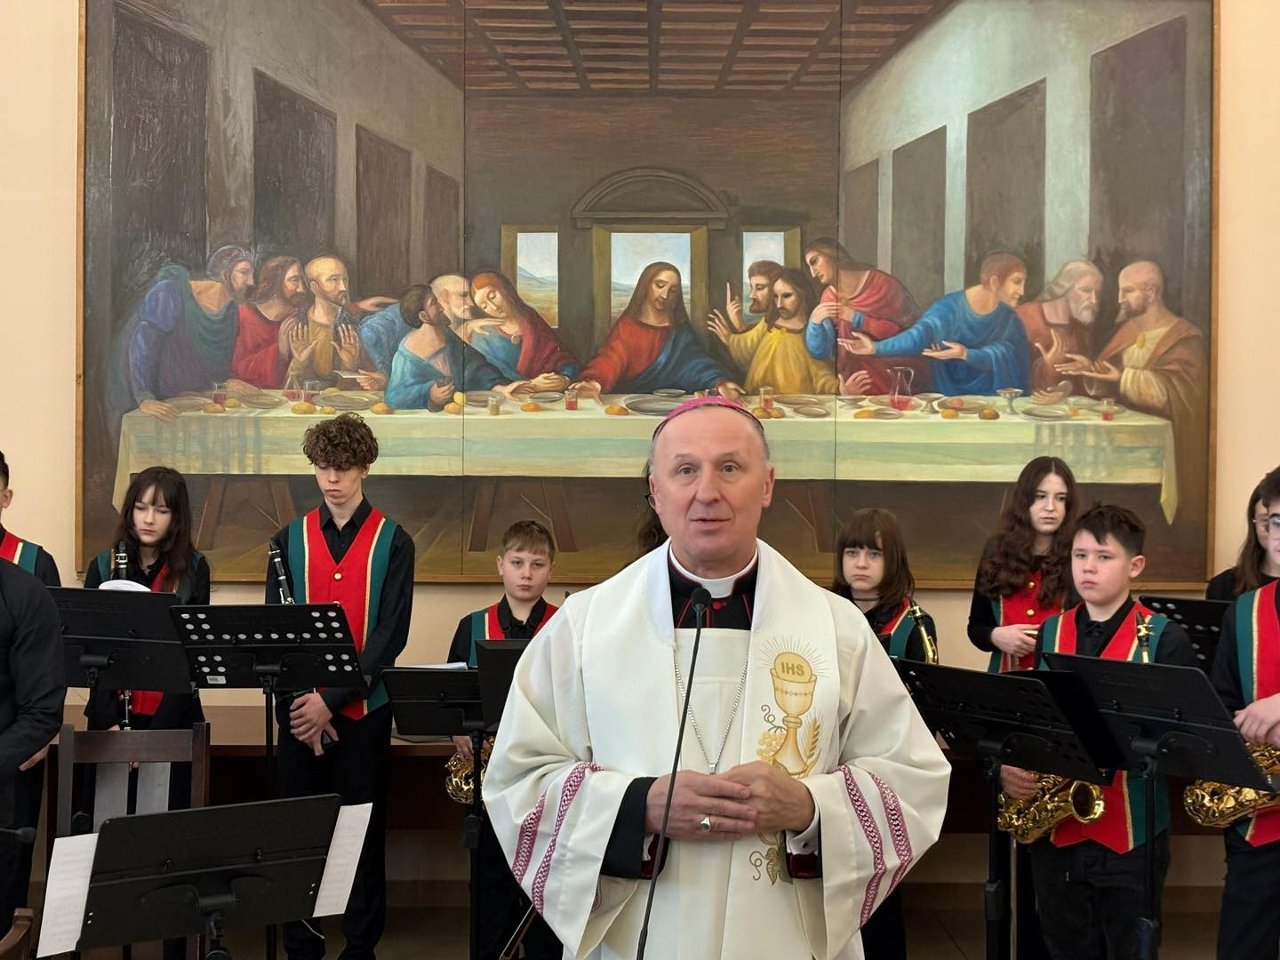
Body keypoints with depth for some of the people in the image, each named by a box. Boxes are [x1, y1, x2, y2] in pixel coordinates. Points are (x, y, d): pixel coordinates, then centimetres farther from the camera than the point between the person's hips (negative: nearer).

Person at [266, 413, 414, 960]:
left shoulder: (392, 542, -1)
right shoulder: (290, 539, 6)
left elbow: (390, 634, -8)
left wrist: (332, 700, -16)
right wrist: (296, 700, -11)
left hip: (363, 709, -2)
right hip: (300, 710, 2)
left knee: (362, 831, 5)